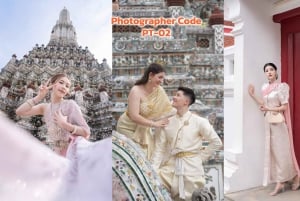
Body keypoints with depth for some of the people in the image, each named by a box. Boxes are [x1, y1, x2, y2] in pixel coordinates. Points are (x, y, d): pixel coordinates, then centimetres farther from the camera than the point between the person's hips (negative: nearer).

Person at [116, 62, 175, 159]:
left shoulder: (159, 90, -11)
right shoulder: (136, 91, -27)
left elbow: (168, 109, -3)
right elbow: (134, 117, -32)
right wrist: (154, 124, -30)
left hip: (143, 128, 6)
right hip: (129, 128, -5)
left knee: (147, 154, 5)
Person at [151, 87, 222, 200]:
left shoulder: (199, 122, -3)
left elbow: (216, 142, 4)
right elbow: (159, 148, 2)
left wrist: (201, 157, 0)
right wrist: (153, 170, -8)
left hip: (192, 167, -2)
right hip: (171, 166, 2)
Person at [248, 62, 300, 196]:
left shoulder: (281, 86, -7)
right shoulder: (265, 88, 10)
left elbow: (284, 107, -10)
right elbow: (264, 105, 10)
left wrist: (269, 109, -14)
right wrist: (252, 95, 7)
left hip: (278, 122, -6)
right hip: (268, 122, 6)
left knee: (281, 151, 0)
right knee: (272, 151, 6)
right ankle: (281, 183, 15)